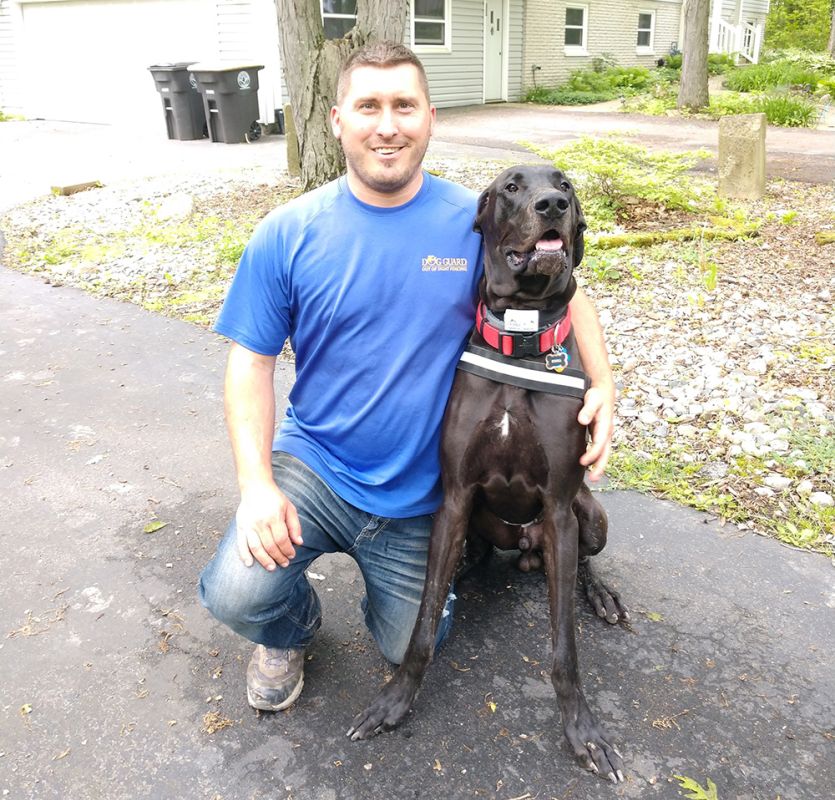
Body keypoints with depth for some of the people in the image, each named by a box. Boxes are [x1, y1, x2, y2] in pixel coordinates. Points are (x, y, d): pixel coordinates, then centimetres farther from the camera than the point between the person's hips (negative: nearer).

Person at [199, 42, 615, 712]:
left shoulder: (477, 222, -8)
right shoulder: (289, 234, -9)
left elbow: (564, 293, 4)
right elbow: (252, 360, -6)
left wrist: (603, 383, -11)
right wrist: (257, 482, -18)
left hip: (422, 491, 1)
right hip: (313, 463, 0)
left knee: (411, 649, 10)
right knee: (235, 595, -22)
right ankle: (291, 632, 17)